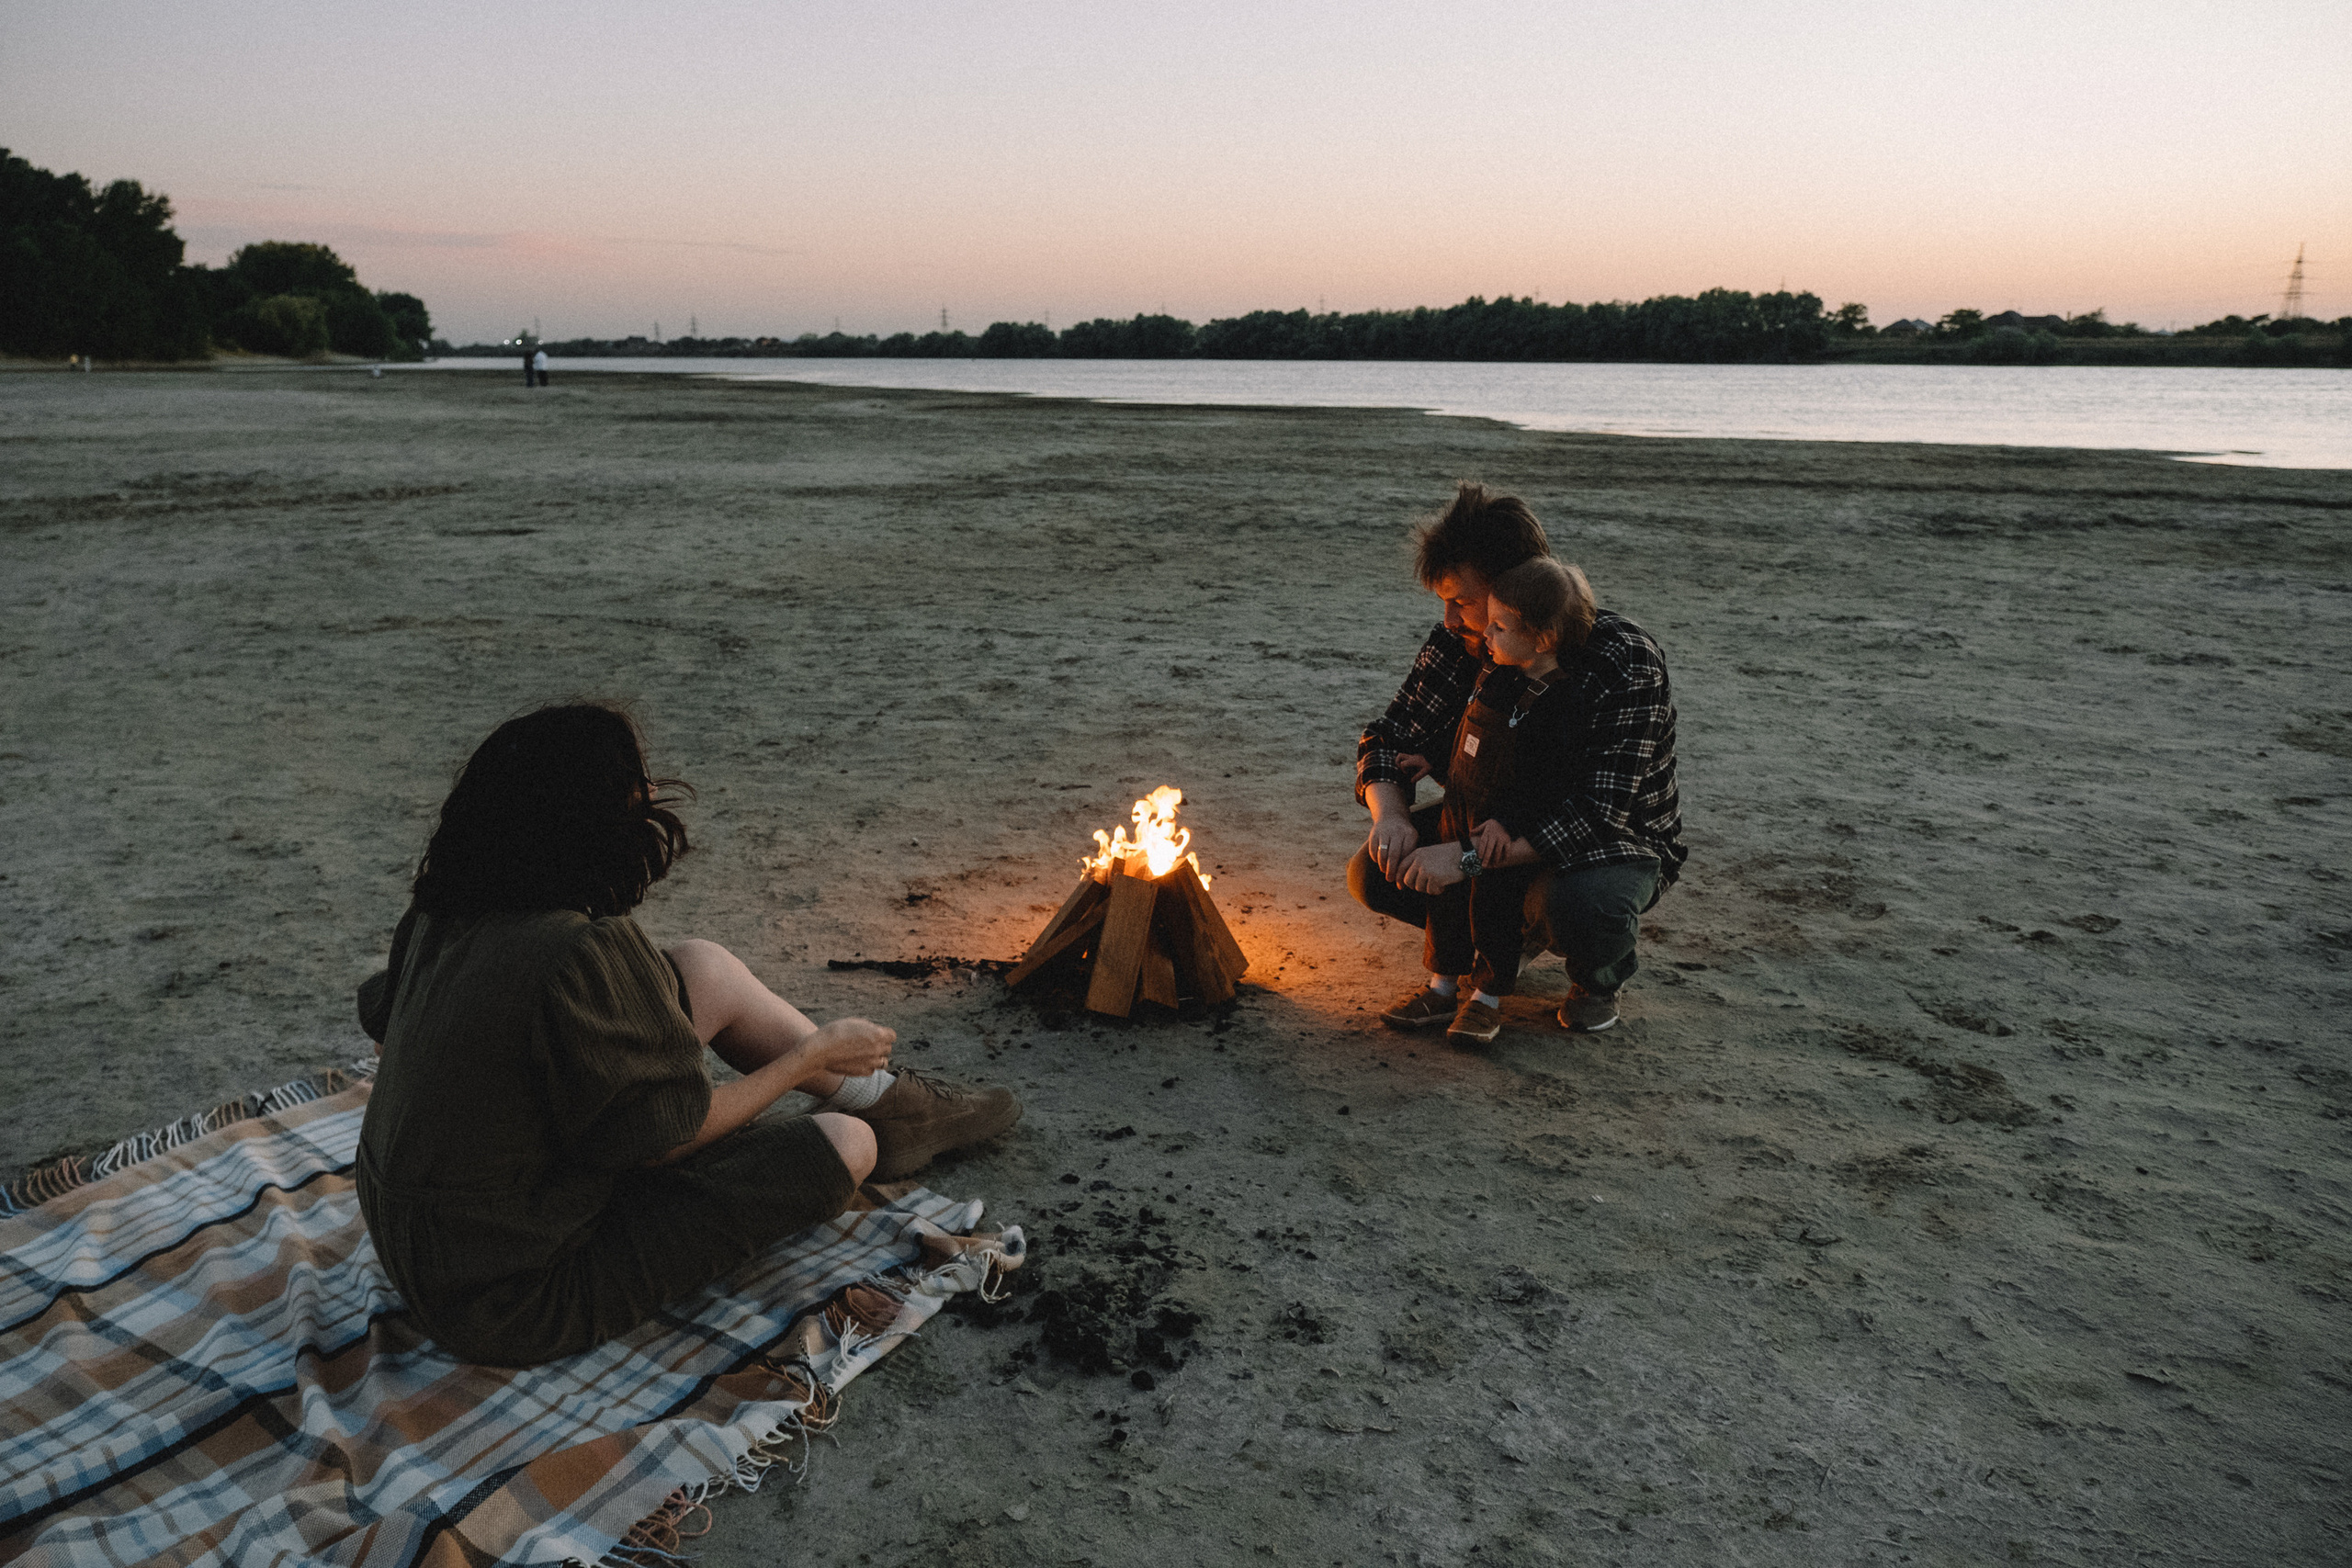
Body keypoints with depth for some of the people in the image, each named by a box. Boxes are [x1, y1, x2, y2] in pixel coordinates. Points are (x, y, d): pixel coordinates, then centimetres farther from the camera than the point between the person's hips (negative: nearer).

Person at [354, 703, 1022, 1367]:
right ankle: (879, 1121, 34)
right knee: (845, 1142, -5)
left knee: (707, 971, 4)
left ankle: (886, 1099, 21)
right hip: (518, 1304, -8)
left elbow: (382, 1031, 11)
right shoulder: (583, 952, -32)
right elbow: (669, 1139, -20)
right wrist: (814, 1054, -6)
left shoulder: (437, 915, -7)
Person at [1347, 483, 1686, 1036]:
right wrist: (1390, 815, -27)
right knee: (1373, 874, -14)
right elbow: (1388, 737, -4)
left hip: (1617, 841, -5)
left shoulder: (1627, 662, -29)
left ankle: (1599, 975, 0)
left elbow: (1597, 814, -35)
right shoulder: (1459, 642, -11)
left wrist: (1469, 858, -42)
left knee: (1576, 906, -39)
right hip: (1497, 827, 5)